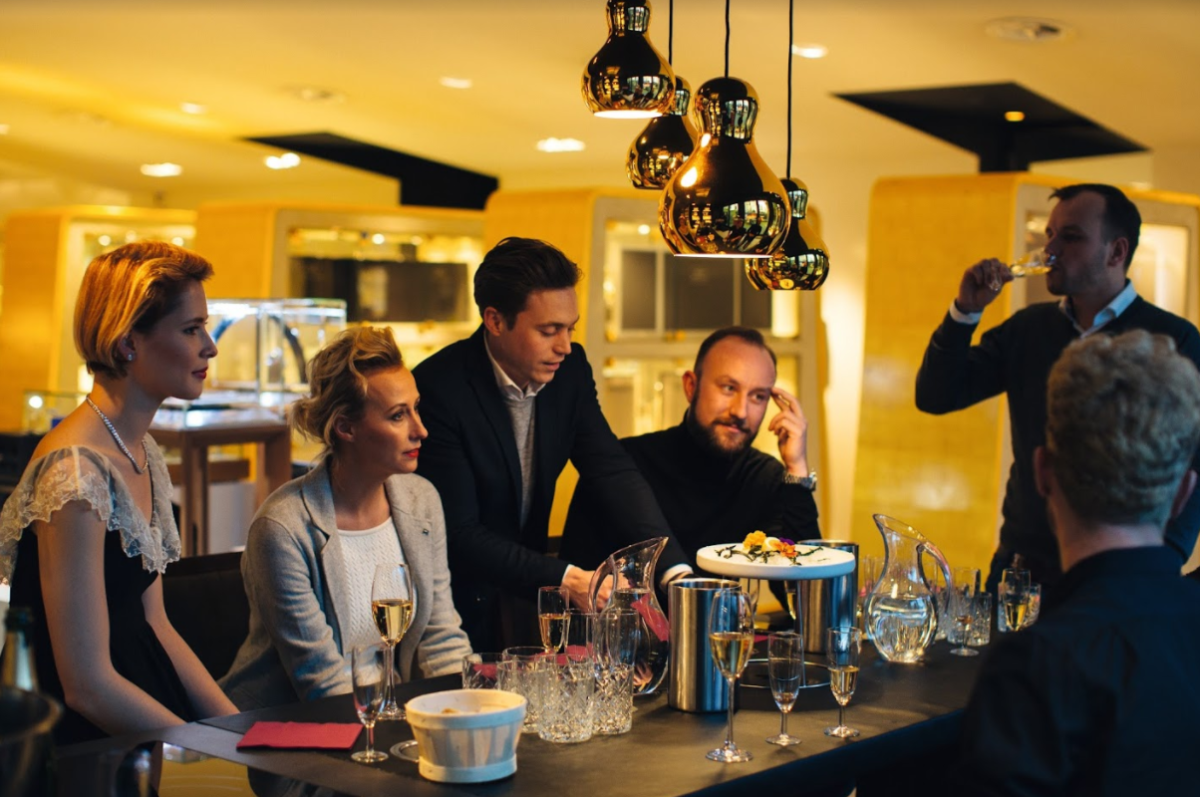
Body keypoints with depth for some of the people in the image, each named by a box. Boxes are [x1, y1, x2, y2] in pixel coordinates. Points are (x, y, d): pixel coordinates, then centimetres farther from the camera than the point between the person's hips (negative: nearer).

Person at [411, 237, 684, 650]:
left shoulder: (570, 369, -2)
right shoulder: (438, 388, -21)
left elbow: (615, 472, -5)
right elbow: (458, 532, -23)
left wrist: (675, 570, -19)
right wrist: (566, 579, -31)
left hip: (530, 596, 5)